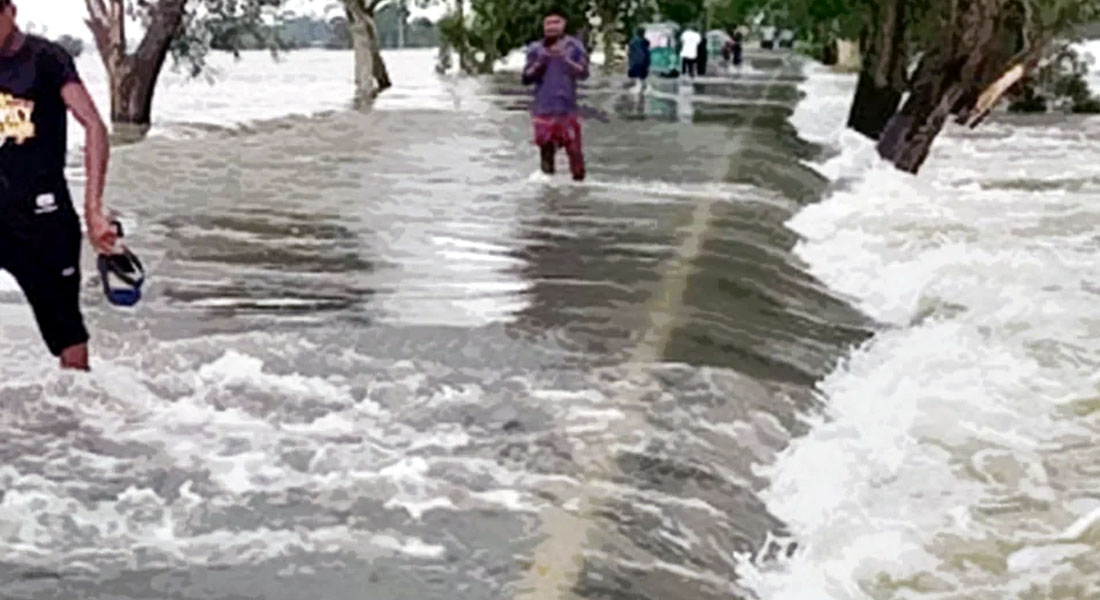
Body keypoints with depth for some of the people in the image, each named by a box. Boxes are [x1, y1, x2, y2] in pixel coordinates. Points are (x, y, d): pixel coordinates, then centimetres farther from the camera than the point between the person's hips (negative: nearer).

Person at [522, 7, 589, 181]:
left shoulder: (574, 46, 0)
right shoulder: (535, 49, 2)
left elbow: (583, 73, -10)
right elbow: (527, 78, -1)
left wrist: (565, 58, -21)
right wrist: (541, 61, -14)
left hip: (568, 107, -1)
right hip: (544, 108, 1)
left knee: (574, 146, -9)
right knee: (545, 144, 6)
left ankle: (578, 177, 0)